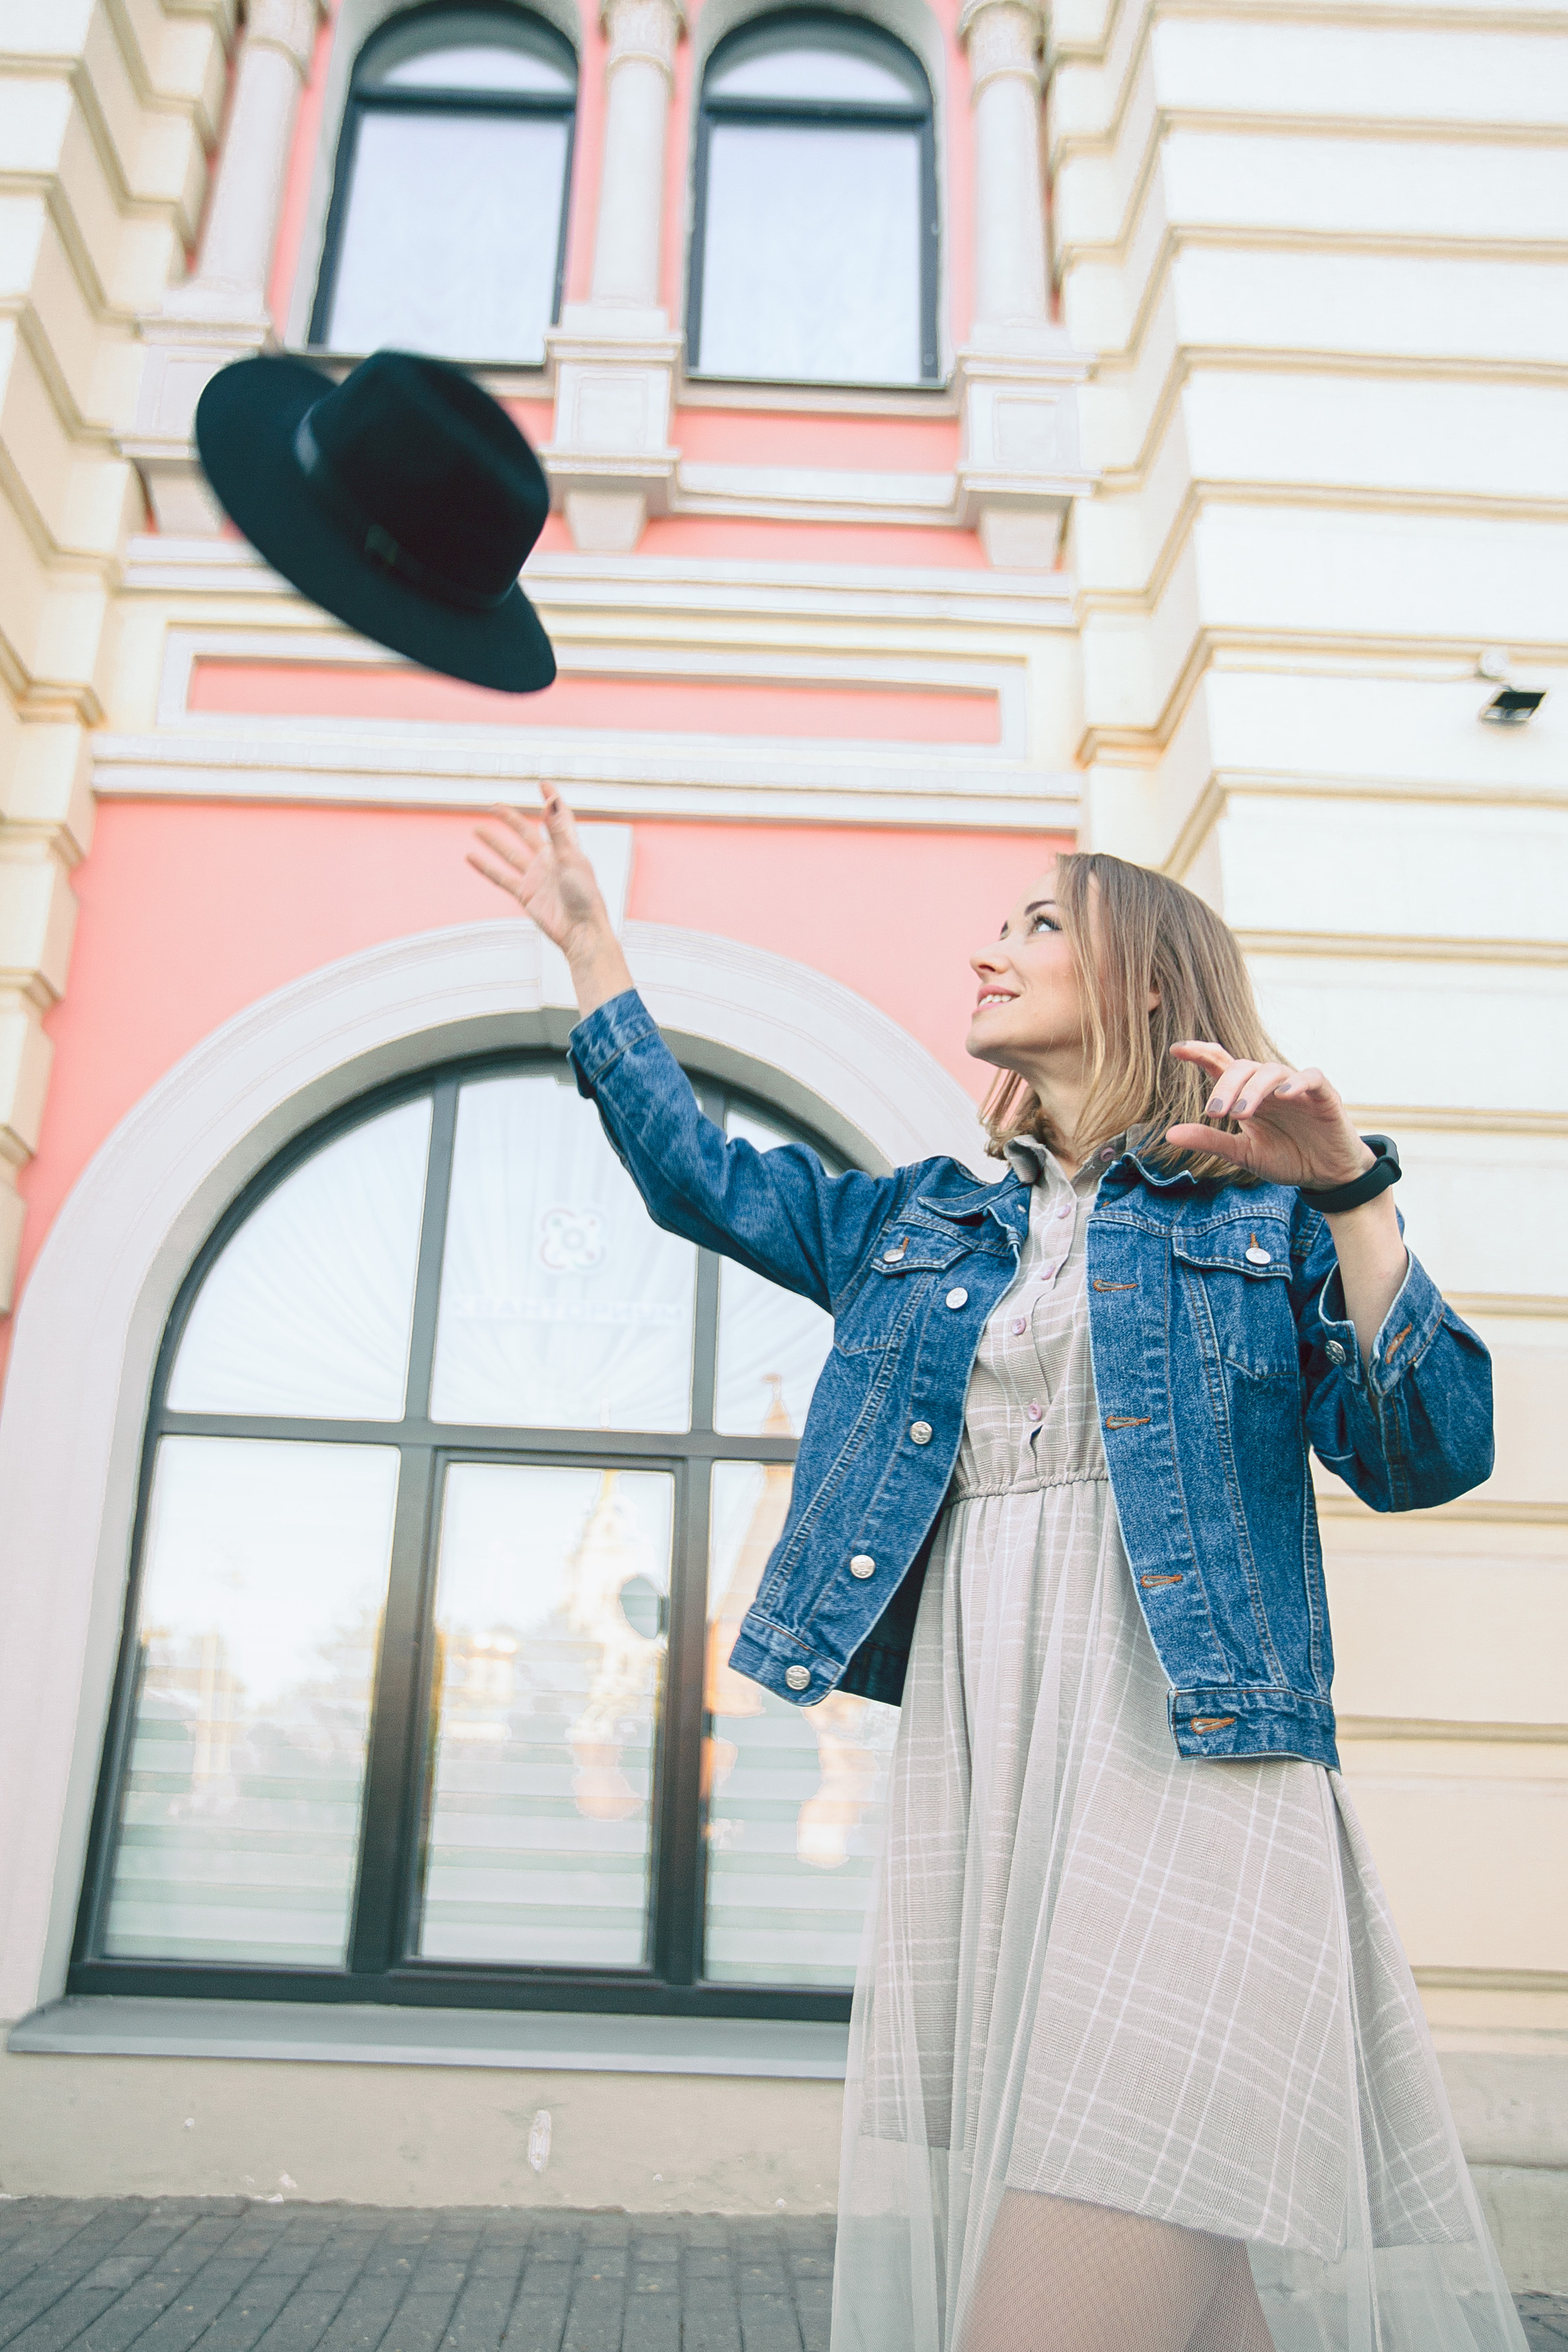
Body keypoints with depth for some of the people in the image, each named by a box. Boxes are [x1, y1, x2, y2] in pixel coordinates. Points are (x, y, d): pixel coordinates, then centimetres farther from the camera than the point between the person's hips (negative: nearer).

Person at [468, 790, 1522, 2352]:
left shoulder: (1260, 1212, 8)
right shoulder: (917, 1224, 20)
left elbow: (1426, 1459, -2)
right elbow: (699, 1174, 21)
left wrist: (1349, 1194, -13)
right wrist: (583, 934, 24)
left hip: (1187, 1771, -4)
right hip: (970, 1774, 5)